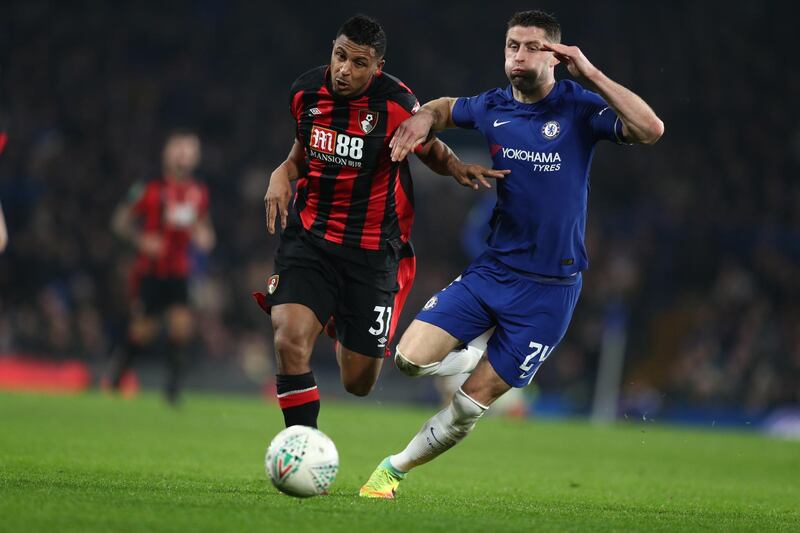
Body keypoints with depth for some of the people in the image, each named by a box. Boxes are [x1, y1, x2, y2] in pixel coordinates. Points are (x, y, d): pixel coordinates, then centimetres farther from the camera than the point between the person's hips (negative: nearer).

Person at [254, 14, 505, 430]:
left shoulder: (395, 104, -15)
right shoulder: (305, 91, -3)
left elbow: (431, 150, 3)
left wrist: (458, 169, -19)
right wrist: (283, 174, -3)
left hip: (371, 251, -2)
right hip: (308, 238, 2)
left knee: (358, 383, 5)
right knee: (290, 341, -24)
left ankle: (338, 326, 43)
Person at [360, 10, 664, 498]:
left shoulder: (579, 108, -10)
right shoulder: (492, 108, 3)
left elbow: (651, 130, -26)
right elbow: (446, 108, 26)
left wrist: (591, 74, -27)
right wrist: (423, 118, 2)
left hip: (550, 287, -4)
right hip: (492, 270, 4)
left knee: (469, 407, -2)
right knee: (412, 358, -12)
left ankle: (396, 468, 19)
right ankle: (479, 362, 18)